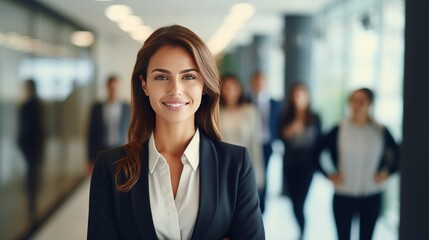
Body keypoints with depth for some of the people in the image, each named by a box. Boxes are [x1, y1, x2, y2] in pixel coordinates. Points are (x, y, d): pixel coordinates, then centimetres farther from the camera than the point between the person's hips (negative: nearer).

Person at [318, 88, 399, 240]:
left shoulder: (381, 131, -3)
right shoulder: (339, 130, -7)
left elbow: (397, 154, 11)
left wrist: (386, 173, 0)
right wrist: (329, 175, -5)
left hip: (372, 196, 1)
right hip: (343, 195, -1)